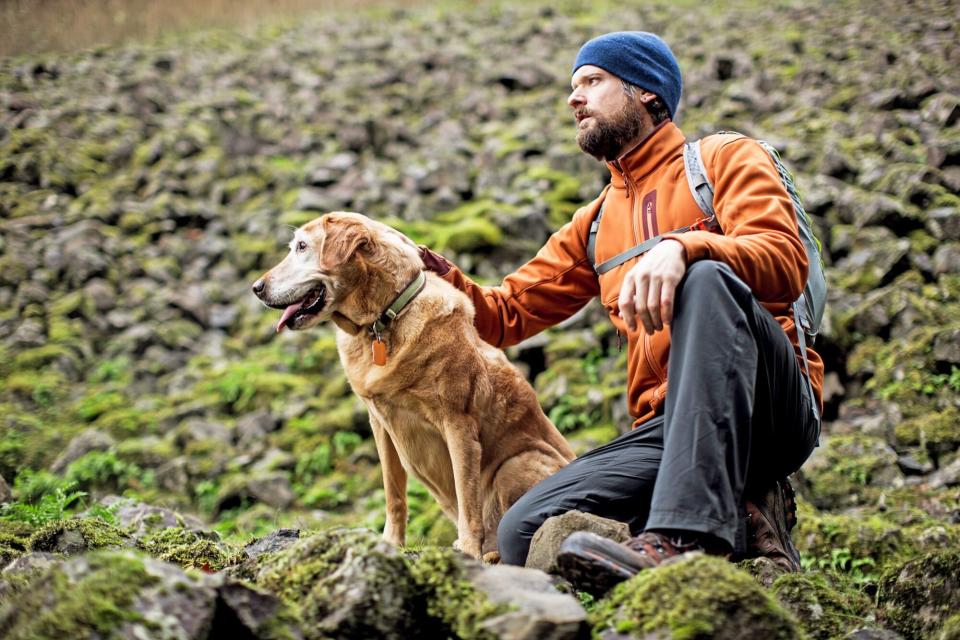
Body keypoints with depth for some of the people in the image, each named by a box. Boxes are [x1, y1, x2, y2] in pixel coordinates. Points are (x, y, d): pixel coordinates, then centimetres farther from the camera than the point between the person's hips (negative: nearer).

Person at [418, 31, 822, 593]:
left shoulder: (724, 158, 10)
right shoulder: (595, 225, 26)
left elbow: (785, 260, -9)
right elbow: (508, 314, 24)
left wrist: (681, 247, -28)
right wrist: (441, 277, 3)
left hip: (773, 408, -4)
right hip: (667, 429, 5)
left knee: (706, 279, -36)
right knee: (525, 535, -19)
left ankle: (687, 535, -47)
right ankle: (739, 516, -9)